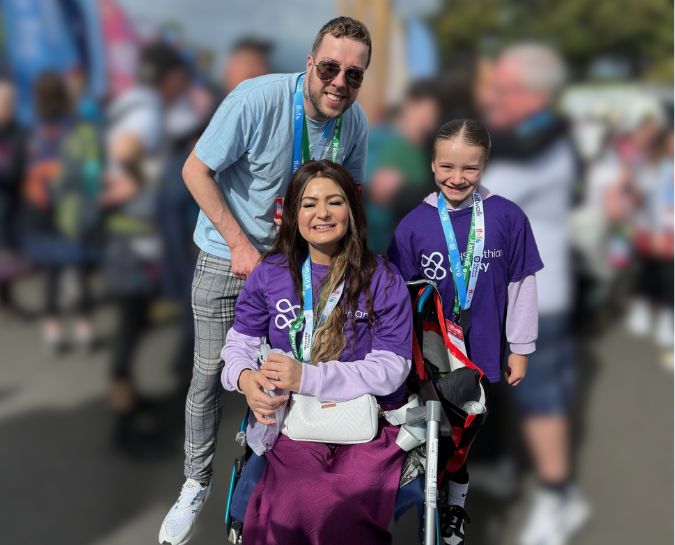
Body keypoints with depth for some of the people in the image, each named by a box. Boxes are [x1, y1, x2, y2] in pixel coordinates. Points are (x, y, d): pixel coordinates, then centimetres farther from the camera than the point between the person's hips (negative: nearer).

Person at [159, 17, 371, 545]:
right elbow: (196, 170, -19)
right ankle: (196, 484, 23)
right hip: (228, 255, -3)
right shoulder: (258, 99, -26)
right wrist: (241, 245, -21)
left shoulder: (355, 122, -10)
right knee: (210, 373, 4)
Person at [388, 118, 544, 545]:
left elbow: (522, 285, -2)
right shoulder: (415, 224, -8)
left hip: (481, 351, 0)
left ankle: (455, 509, 40)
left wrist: (520, 349, 2)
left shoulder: (508, 218, -11)